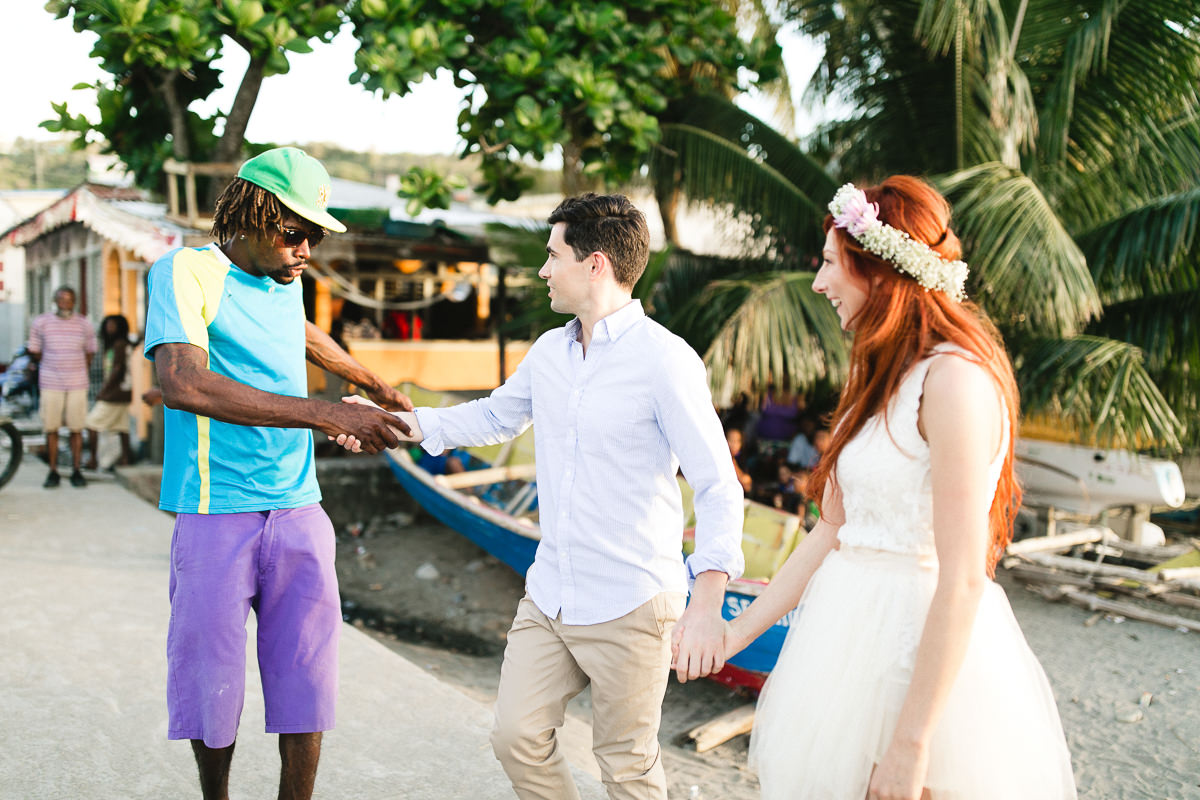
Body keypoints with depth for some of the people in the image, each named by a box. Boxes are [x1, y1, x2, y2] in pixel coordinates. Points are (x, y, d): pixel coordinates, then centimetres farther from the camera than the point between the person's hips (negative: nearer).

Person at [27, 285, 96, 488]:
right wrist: (51, 368, 12)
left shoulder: (84, 325, 4)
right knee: (51, 429, 2)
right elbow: (34, 352, 11)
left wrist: (78, 371, 10)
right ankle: (53, 472, 9)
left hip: (77, 385, 0)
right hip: (50, 385, 0)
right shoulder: (40, 322, 2)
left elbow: (89, 353, 15)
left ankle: (76, 471, 9)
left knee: (76, 429, 1)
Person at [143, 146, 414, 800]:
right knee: (212, 679, 5)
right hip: (215, 517, -5)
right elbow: (183, 383, -27)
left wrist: (372, 383, 44)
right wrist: (327, 414, -31)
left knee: (305, 678, 4)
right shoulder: (184, 270, -9)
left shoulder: (285, 280, 11)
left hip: (298, 511, 5)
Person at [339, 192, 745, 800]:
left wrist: (706, 607, -26)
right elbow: (494, 417, 25)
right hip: (548, 596, 7)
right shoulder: (549, 352, 7)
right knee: (517, 737, 12)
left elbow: (719, 489, -18)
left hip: (629, 607, -7)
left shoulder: (665, 360, -16)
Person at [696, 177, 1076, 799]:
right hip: (851, 625, 9)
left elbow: (963, 580, -22)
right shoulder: (881, 376, 10)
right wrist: (741, 630, 12)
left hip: (925, 644, -8)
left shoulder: (954, 378, -19)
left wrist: (910, 744, -21)